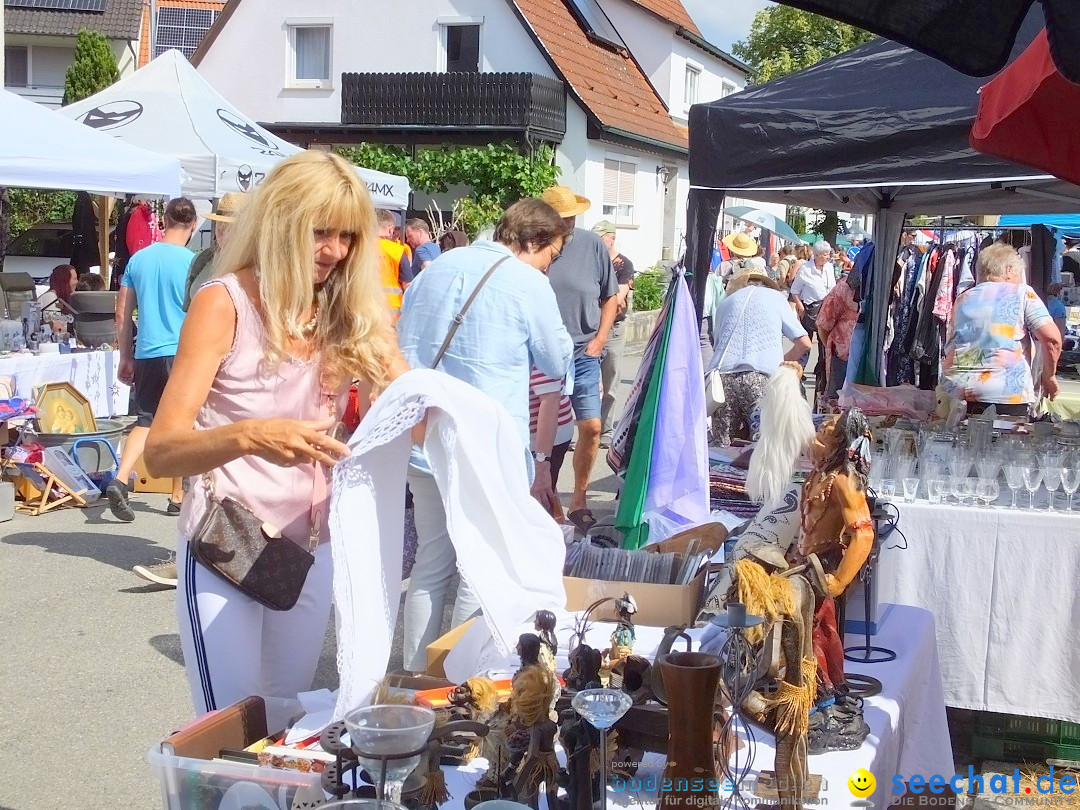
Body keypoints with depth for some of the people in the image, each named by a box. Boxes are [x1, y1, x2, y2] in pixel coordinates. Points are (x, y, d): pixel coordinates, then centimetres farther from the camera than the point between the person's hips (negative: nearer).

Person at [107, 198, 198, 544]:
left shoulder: (139, 259, 6)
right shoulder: (192, 262, -8)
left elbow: (122, 314, 9)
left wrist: (126, 357, 17)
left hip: (146, 353, 4)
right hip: (182, 353, -4)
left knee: (147, 420, 13)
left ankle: (120, 479, -6)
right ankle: (178, 497, 14)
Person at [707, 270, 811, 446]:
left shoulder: (726, 302, 28)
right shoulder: (776, 297, 20)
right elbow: (804, 343, 14)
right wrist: (780, 364, 30)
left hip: (721, 375, 3)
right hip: (761, 376, -3)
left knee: (720, 446, 5)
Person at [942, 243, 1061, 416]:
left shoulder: (962, 299, 21)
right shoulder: (1022, 293, 8)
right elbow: (1052, 338, -2)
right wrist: (1049, 376, 10)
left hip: (956, 391, 4)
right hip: (1005, 394, -4)